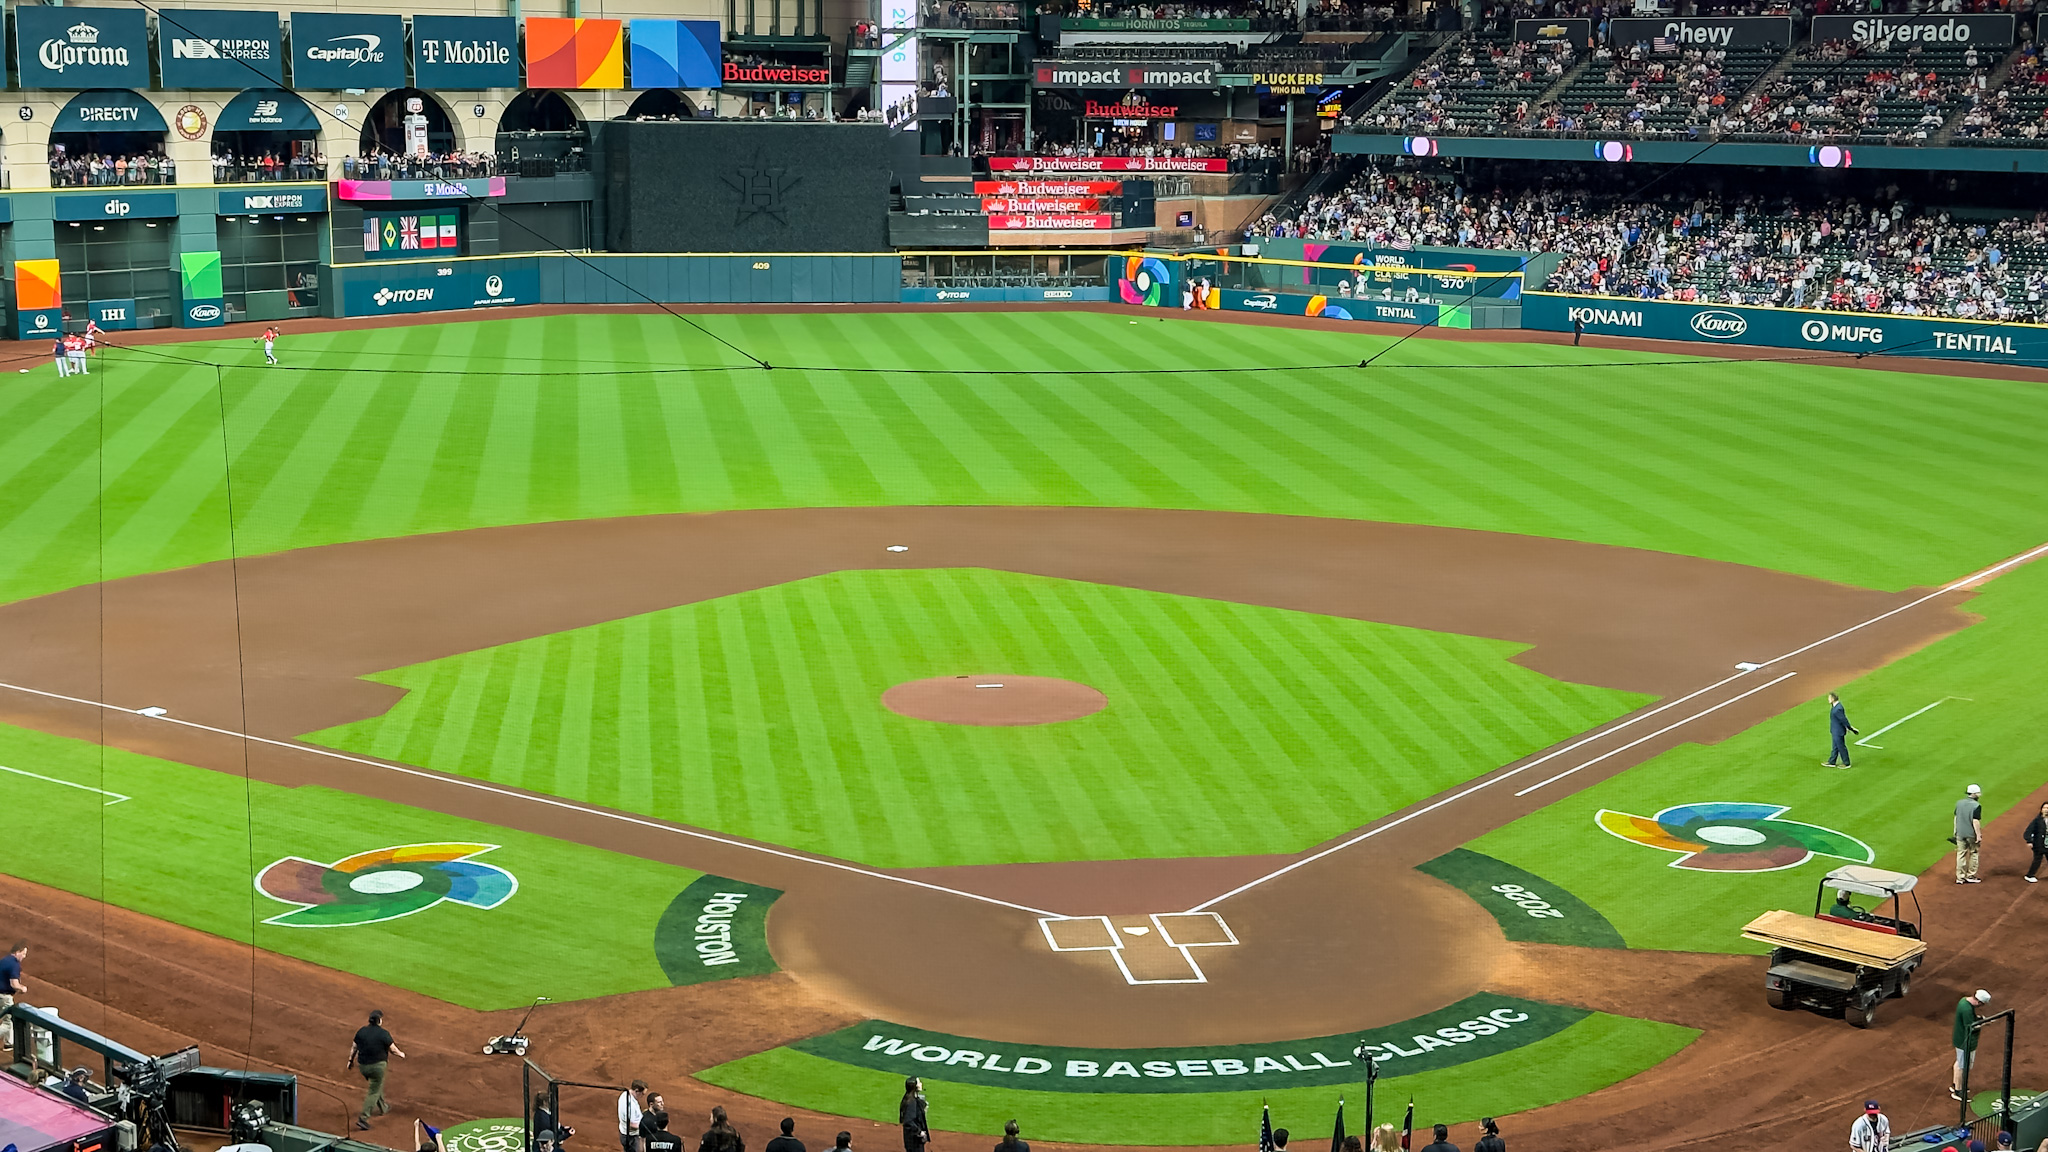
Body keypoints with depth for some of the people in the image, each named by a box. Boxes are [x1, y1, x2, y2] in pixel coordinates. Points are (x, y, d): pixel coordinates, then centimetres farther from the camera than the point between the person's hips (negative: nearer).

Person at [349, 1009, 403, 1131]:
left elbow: (354, 1047, 7)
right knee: (374, 1092, 2)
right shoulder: (383, 1034, -14)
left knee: (377, 1085, 29)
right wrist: (401, 1054, 12)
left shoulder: (361, 1031, 0)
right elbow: (393, 1050, -7)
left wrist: (351, 1060, 21)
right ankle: (363, 1118, -5)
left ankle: (383, 1107, 45)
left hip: (362, 1066, 6)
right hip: (378, 1065, -6)